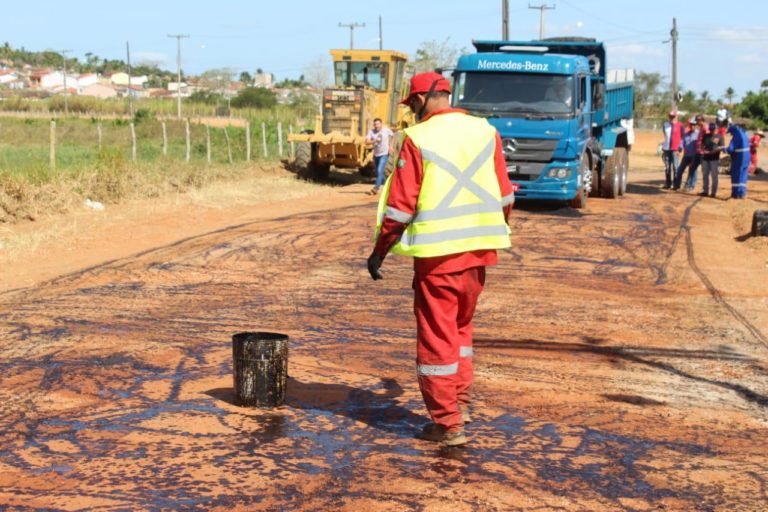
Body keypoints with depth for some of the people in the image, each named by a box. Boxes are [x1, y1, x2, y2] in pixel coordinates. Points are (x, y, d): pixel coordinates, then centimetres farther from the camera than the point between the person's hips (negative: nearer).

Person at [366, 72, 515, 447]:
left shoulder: (418, 138, -9)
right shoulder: (485, 132, 6)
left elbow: (400, 205, -10)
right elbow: (505, 196, 10)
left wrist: (379, 251, 0)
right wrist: (494, 230, 26)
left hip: (437, 251, -5)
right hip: (479, 248, 5)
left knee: (437, 337, 4)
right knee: (460, 325, 23)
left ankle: (447, 424, 7)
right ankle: (459, 401, 23)